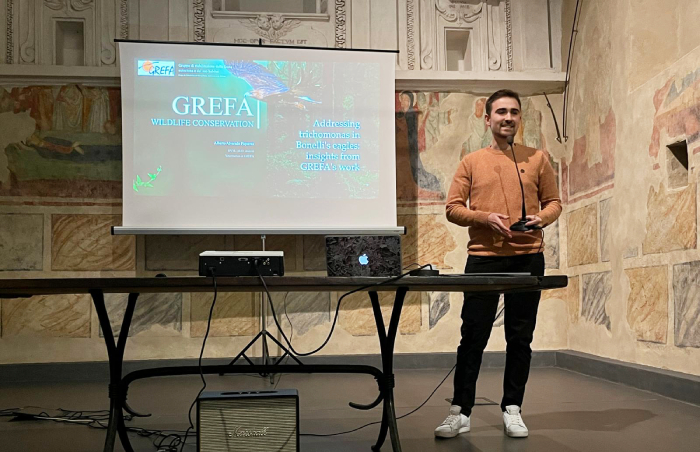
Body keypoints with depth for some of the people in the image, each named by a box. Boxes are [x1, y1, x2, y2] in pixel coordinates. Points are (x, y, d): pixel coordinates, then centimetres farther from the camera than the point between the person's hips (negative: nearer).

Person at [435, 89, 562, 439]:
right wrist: (486, 217, -13)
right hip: (483, 258, -1)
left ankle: (512, 409, 18)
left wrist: (541, 218, -9)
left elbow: (553, 201, 13)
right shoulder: (471, 162, 7)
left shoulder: (537, 158, 10)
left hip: (528, 258, 1)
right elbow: (453, 208, 3)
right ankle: (460, 411, 8)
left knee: (520, 337, 7)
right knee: (473, 336, 0)